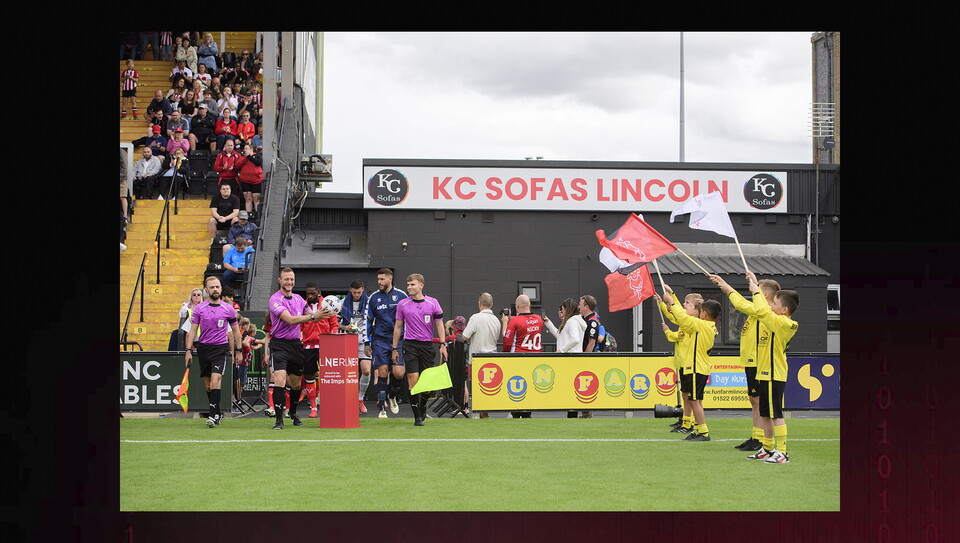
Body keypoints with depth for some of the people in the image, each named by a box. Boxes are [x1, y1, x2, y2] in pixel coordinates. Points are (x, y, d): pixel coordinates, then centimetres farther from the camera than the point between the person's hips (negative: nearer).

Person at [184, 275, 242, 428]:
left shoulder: (228, 309, 2)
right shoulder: (199, 309, 4)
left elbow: (235, 331, 10)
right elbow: (192, 330, 6)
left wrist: (238, 351, 9)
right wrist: (188, 350, -1)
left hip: (221, 348, -3)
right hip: (203, 348, 3)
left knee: (215, 381, -18)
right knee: (208, 385, 7)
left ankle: (213, 416, -19)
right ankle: (218, 413, 22)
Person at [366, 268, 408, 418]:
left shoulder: (401, 296, 2)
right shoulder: (373, 298, 6)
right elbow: (368, 321, 11)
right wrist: (366, 343, 6)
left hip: (398, 340, -1)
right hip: (380, 341, 1)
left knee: (398, 373, -9)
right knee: (382, 373, -4)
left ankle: (392, 396, 22)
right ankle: (382, 408, 3)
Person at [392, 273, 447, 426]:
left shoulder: (433, 303, 2)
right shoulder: (402, 304, 3)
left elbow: (439, 324, 6)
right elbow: (398, 327, 10)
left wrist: (443, 345, -2)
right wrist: (394, 348, 9)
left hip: (427, 345, 1)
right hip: (410, 345, -1)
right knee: (413, 380, -10)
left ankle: (423, 406, 33)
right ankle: (417, 417, -6)